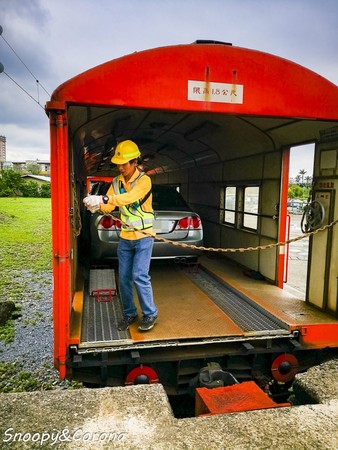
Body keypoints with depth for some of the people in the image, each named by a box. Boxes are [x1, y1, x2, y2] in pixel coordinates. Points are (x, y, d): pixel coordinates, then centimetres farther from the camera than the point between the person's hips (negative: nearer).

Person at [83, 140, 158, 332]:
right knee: (124, 278, 8)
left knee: (139, 276, -10)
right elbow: (107, 207, -2)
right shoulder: (117, 182, 4)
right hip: (125, 237, 6)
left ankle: (150, 314, 8)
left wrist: (102, 199, -42)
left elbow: (129, 197, -33)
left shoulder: (144, 180, -15)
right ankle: (129, 313, 24)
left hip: (143, 237, -6)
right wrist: (96, 205, -24)